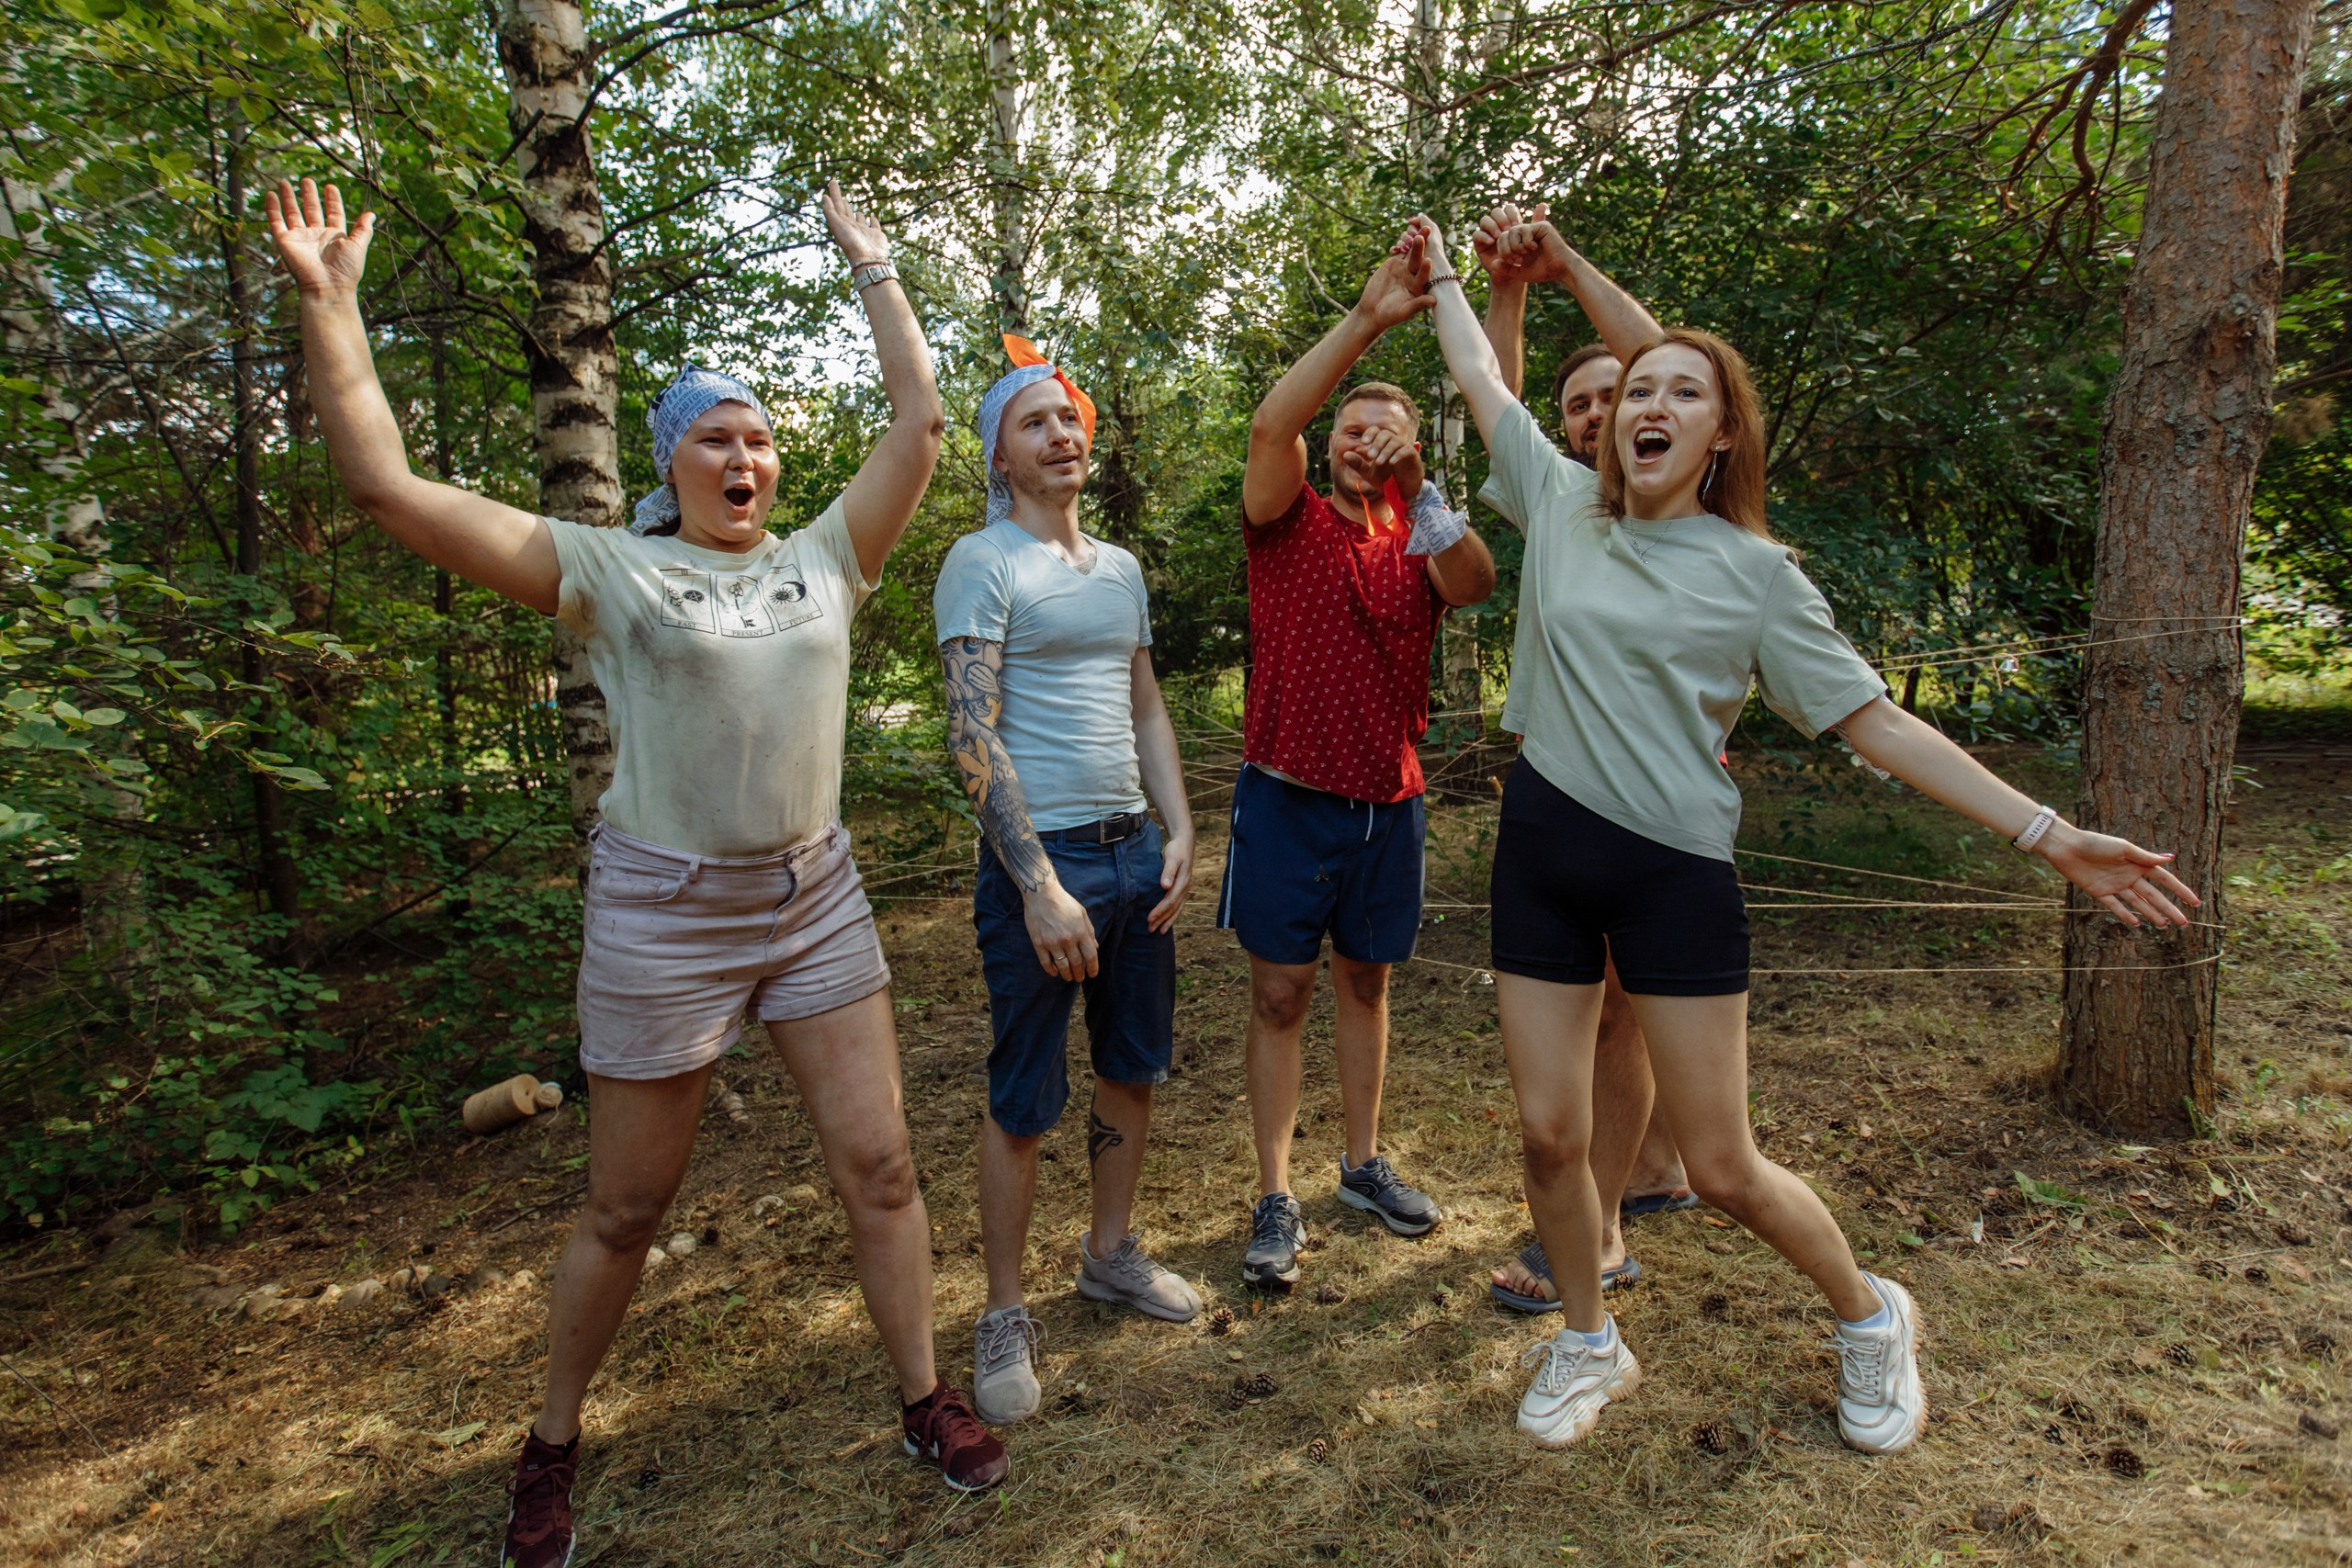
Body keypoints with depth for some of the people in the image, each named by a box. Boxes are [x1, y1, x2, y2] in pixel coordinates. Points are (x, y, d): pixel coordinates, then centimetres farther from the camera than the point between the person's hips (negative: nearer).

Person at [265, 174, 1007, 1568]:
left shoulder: (823, 559, 7)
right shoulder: (607, 571, -3)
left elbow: (922, 424, 7)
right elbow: (386, 484, -6)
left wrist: (876, 270, 12)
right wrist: (330, 302, -6)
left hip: (815, 894, 3)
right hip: (665, 911, -3)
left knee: (879, 1163, 7)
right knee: (627, 1211, 10)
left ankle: (927, 1400, 25)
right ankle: (555, 1440, 36)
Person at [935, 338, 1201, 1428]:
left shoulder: (1120, 567, 15)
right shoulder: (982, 564, -7)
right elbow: (973, 736, -15)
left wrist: (1179, 831, 6)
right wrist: (1040, 886, -20)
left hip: (1136, 847, 7)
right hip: (1041, 855, -7)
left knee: (1132, 1068, 17)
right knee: (1024, 1100, 1)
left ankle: (1110, 1253, 36)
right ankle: (1005, 1317, 18)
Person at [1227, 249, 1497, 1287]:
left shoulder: (1421, 543, 10)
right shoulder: (1289, 521, 0)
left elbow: (1476, 583, -13)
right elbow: (1270, 425, -20)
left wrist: (1417, 487, -25)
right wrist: (1368, 319, -24)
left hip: (1389, 804, 4)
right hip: (1288, 799, -4)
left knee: (1365, 983, 15)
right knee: (1280, 994, 1)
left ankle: (1364, 1165, 31)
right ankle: (1276, 1201, 12)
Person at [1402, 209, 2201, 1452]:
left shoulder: (1755, 574, 0)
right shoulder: (1562, 508, 7)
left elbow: (1874, 722, -1)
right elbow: (1480, 380, 19)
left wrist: (2047, 833, -5)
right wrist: (1444, 274, 30)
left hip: (1676, 871, -2)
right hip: (1543, 846, 3)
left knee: (1723, 1169, 2)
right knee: (1550, 1133, 6)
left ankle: (1869, 1316, 34)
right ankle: (1587, 1343, 33)